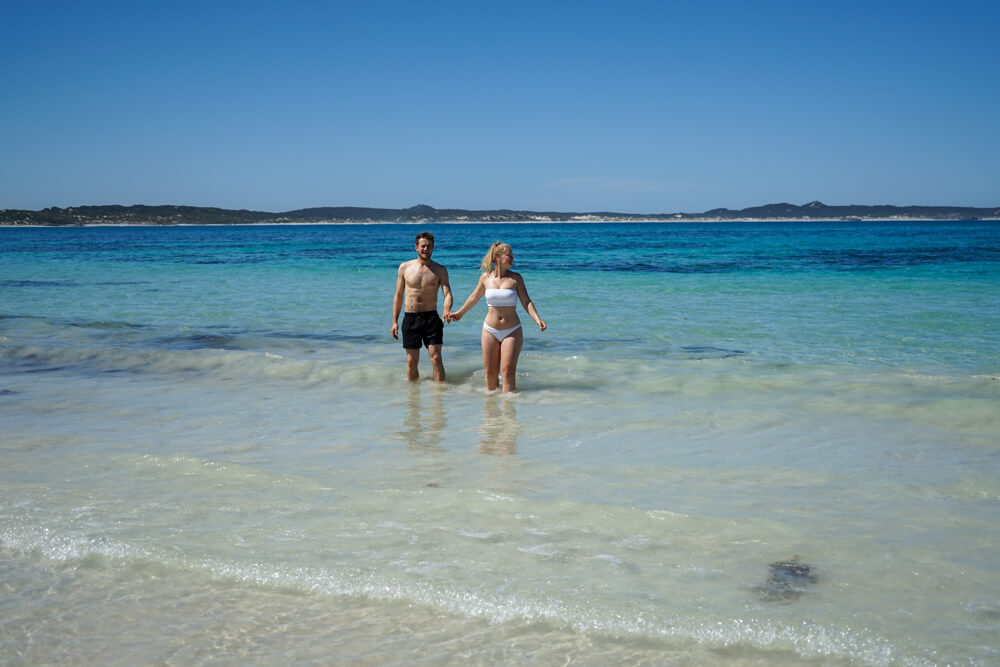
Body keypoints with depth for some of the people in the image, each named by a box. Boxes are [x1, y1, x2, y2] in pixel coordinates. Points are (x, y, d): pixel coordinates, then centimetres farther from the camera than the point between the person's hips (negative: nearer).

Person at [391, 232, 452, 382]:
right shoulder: (405, 267, 4)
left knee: (436, 357, -9)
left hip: (431, 318, -1)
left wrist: (447, 310, -30)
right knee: (411, 361, 5)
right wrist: (394, 321, 5)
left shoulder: (440, 270, 2)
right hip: (410, 319, 1)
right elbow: (398, 296, 9)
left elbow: (447, 294, -8)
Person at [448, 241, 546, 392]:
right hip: (490, 330, 2)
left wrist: (537, 319, -19)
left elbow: (526, 302, -3)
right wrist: (460, 313, 28)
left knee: (508, 371, -8)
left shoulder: (516, 278, -3)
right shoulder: (486, 277, 1)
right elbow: (474, 297, 17)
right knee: (490, 371, 7)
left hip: (512, 331, -2)